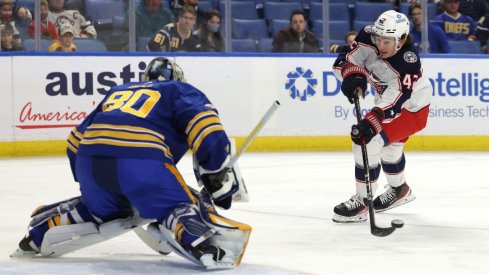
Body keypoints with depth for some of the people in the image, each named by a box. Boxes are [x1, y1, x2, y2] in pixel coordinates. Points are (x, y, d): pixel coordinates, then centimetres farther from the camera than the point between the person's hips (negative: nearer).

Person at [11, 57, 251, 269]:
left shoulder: (118, 91, 36)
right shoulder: (182, 91, 22)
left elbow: (77, 139, 34)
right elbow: (206, 128, 0)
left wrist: (87, 179, 43)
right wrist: (219, 175, 1)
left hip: (90, 159, 6)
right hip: (141, 158, -6)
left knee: (100, 210, 32)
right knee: (181, 207, 1)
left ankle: (40, 231, 29)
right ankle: (208, 248, -27)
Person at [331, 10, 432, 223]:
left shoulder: (408, 63, -37)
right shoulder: (368, 39, -22)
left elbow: (395, 101, -44)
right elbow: (344, 61, -15)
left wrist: (370, 122, -54)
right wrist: (353, 76, -36)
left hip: (411, 109, -8)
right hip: (387, 100, 8)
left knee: (368, 142, -22)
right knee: (388, 147, 29)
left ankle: (362, 202, -11)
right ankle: (399, 190, 56)